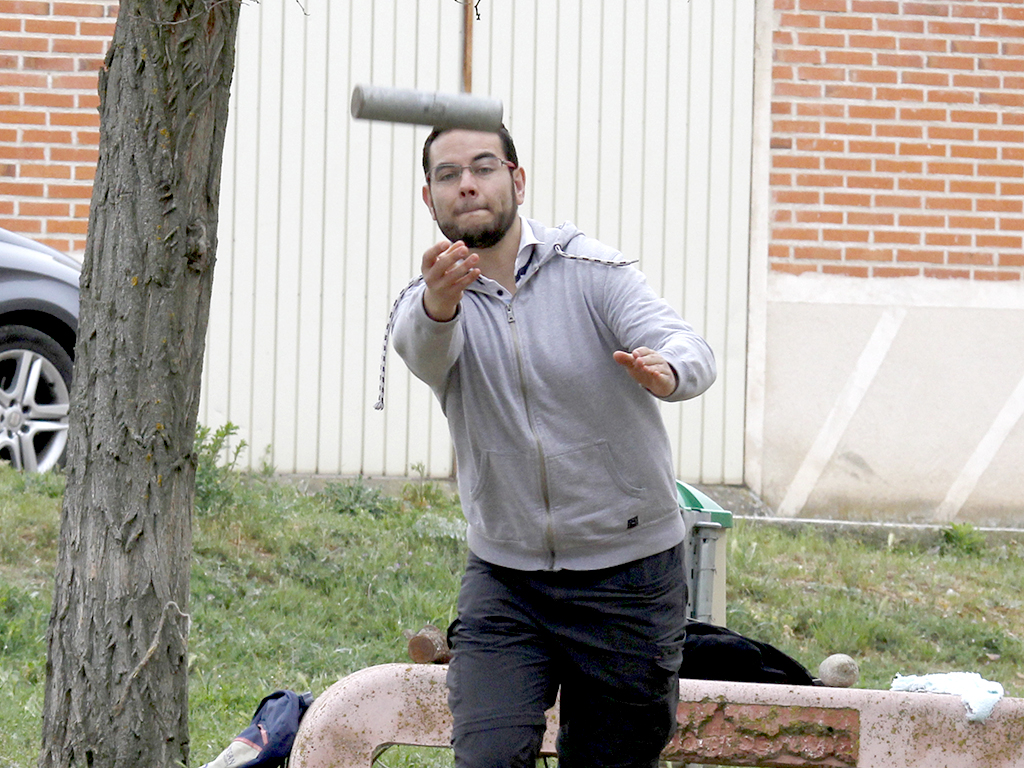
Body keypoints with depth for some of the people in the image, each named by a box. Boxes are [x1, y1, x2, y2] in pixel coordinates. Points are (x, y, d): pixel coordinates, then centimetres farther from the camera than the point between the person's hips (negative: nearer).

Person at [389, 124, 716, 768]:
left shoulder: (592, 271, -8)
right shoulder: (428, 301, -2)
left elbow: (690, 348, -23)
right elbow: (423, 349, -27)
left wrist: (667, 370, -48)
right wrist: (438, 304, -52)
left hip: (627, 575, -1)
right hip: (504, 578, 1)